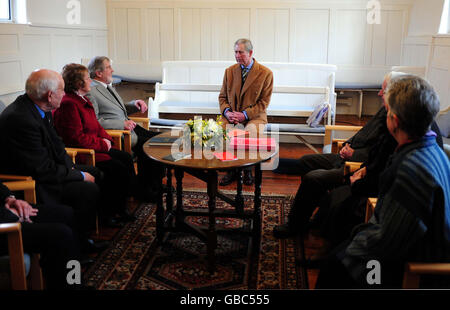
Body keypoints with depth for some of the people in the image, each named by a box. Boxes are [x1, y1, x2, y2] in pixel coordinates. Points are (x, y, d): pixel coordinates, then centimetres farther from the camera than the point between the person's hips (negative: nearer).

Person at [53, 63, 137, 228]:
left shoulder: (82, 100, 14)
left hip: (94, 147, 11)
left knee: (126, 158, -2)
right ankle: (107, 214, -2)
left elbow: (95, 125, 23)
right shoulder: (68, 104, -19)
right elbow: (77, 138, -23)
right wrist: (102, 144, -15)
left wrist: (106, 138, 3)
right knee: (118, 169, -18)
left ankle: (120, 208, 4)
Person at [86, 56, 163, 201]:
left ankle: (154, 183, 7)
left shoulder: (108, 86, 18)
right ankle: (144, 190, -5)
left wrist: (135, 104, 8)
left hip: (129, 127, 9)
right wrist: (122, 124, -21)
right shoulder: (91, 92, -10)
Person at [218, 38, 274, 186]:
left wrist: (245, 114, -17)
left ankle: (248, 169, -9)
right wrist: (227, 111, -9)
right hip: (232, 116, 4)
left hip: (254, 116, -3)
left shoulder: (266, 73, -3)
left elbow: (264, 102, -5)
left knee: (250, 131, -35)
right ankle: (231, 169, -9)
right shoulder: (229, 71, 11)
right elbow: (222, 96, 13)